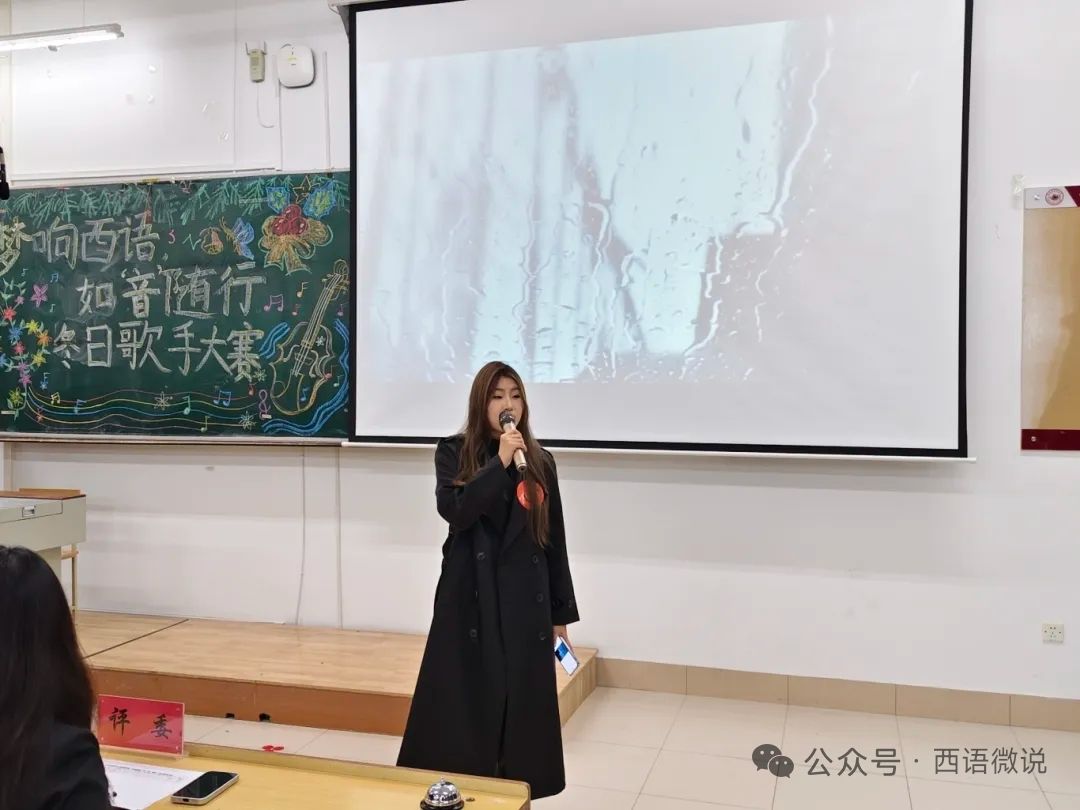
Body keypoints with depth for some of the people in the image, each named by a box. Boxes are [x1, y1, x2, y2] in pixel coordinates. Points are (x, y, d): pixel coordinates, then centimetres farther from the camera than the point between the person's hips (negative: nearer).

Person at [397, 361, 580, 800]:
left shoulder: (540, 462, 6)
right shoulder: (453, 453, 0)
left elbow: (554, 541, 8)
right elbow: (454, 512, -17)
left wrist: (561, 614, 8)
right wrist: (499, 462, -21)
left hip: (526, 600, 2)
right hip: (469, 599, -2)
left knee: (521, 705, 7)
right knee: (463, 702, 2)